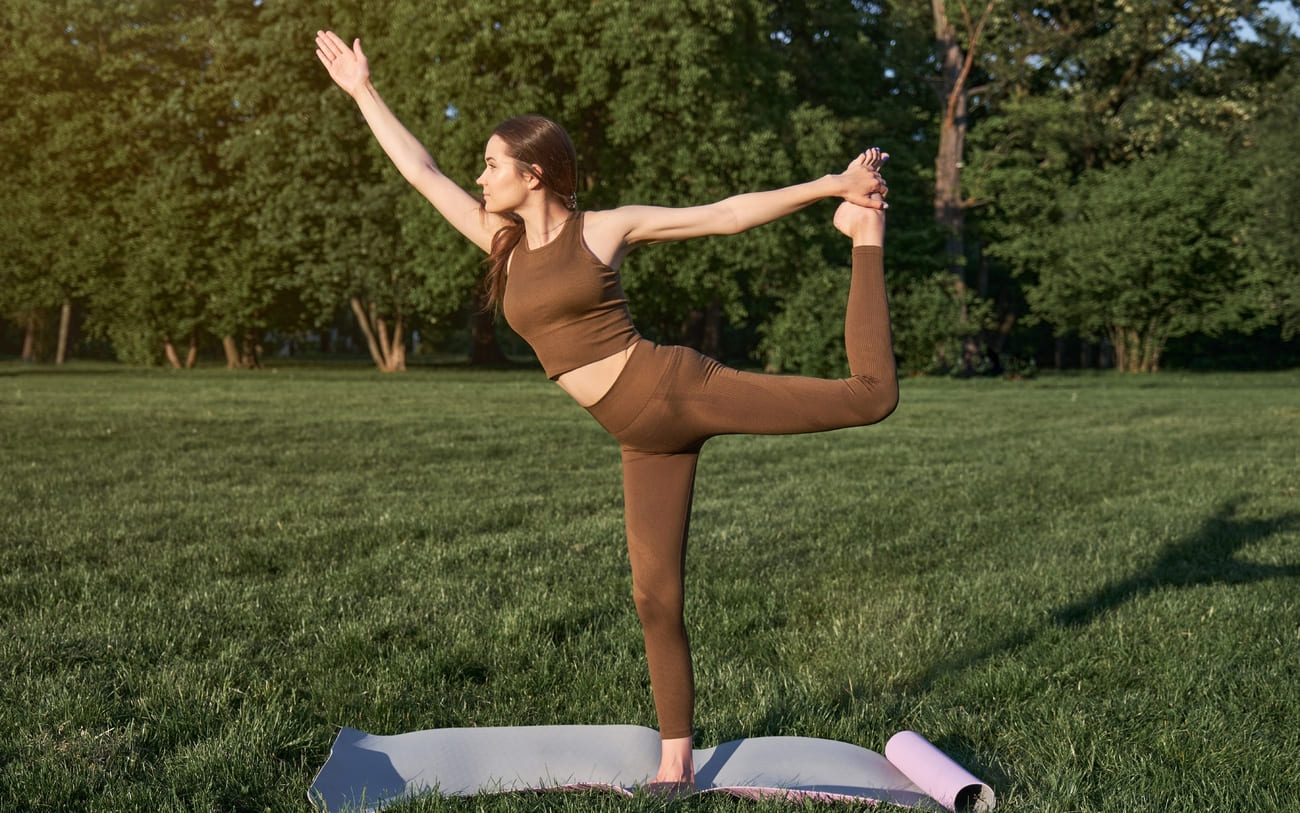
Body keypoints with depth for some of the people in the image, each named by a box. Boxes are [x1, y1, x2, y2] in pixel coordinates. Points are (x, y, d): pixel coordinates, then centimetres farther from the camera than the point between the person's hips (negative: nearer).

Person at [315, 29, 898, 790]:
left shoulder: (608, 227, -2)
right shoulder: (501, 242, 11)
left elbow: (729, 213, 0)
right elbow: (422, 171, 18)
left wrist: (828, 185, -2)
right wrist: (363, 90, 22)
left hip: (679, 388, -4)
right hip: (646, 438, 4)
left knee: (872, 394, -9)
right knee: (657, 595, 4)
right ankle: (677, 754, 18)